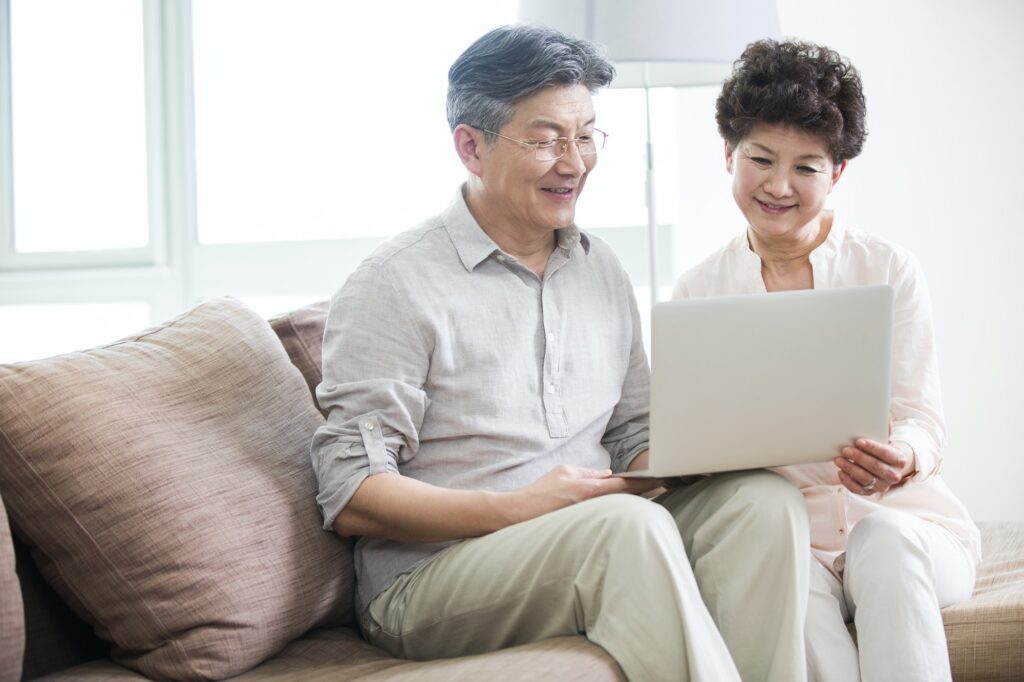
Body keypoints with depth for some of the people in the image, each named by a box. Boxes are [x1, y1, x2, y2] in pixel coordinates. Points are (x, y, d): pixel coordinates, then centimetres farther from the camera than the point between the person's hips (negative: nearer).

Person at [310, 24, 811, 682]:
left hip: (601, 544, 7)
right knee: (632, 526, -34)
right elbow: (350, 497, -12)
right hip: (428, 579, -6)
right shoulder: (395, 285, -7)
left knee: (765, 497, -18)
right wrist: (517, 509, -22)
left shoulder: (602, 270, 16)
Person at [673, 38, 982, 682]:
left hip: (898, 515, 0)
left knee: (885, 539, -36)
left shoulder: (891, 270, 5)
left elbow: (925, 423, 0)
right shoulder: (698, 292, 9)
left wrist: (902, 456, -24)